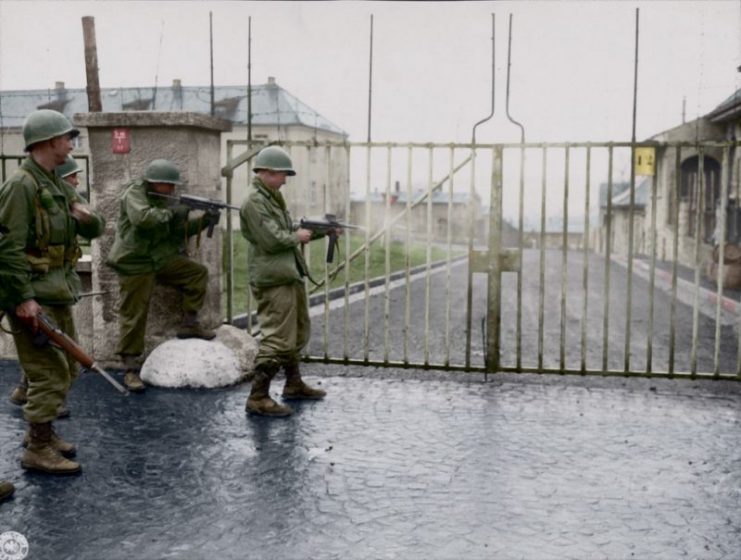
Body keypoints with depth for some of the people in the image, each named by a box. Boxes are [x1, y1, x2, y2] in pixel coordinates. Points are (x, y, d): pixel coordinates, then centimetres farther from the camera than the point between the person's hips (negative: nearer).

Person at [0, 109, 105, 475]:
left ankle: (40, 432, 33)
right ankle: (37, 451, 6)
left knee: (66, 369, 18)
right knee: (51, 376, -6)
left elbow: (95, 231, 17)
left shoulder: (58, 186, 14)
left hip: (58, 294, 10)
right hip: (34, 299, -10)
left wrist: (88, 217, -6)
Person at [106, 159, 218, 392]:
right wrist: (171, 212, -22)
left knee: (198, 272, -1)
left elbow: (179, 231, 12)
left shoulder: (165, 199, 11)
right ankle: (131, 368, 3)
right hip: (135, 264, -7)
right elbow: (142, 218, -32)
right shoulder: (134, 194, -12)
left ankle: (189, 324, 7)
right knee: (134, 315, -5)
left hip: (161, 259, 7)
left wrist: (203, 221, -2)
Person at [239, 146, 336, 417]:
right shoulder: (254, 202, -15)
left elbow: (289, 230, 21)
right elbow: (272, 240, -23)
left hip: (291, 276, 11)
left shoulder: (273, 198, 17)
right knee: (278, 340, -10)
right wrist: (298, 237, -7)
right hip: (273, 280, -10)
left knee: (298, 332, 20)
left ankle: (294, 384, 34)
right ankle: (258, 397, -4)